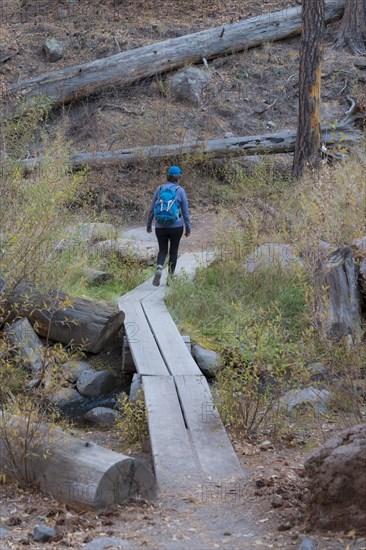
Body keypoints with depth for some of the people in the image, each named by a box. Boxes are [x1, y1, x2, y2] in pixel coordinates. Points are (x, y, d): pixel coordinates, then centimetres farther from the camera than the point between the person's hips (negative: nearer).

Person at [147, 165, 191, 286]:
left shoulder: (159, 189, 1)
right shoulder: (180, 190, -5)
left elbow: (152, 209, 4)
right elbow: (185, 211, -2)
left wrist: (148, 224, 14)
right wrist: (188, 228, 6)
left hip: (160, 226, 2)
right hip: (176, 226, -1)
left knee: (162, 250, 14)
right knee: (173, 251, 14)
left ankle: (159, 269, -14)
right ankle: (170, 278, 17)